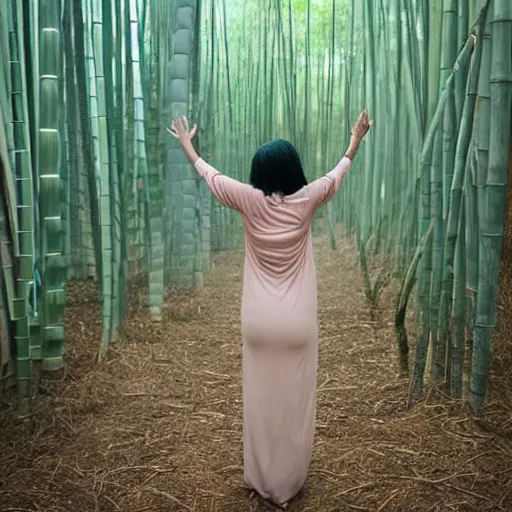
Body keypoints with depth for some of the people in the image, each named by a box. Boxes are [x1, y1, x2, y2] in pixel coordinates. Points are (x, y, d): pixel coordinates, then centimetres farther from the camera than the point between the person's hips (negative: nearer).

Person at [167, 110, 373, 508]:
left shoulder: (250, 200, -8)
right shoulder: (306, 200, -7)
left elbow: (211, 175, 9)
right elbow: (338, 173, 12)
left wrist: (187, 145, 27)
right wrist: (356, 139, 30)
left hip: (259, 323, 1)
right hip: (298, 324, 0)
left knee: (261, 401, 14)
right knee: (295, 403, 12)